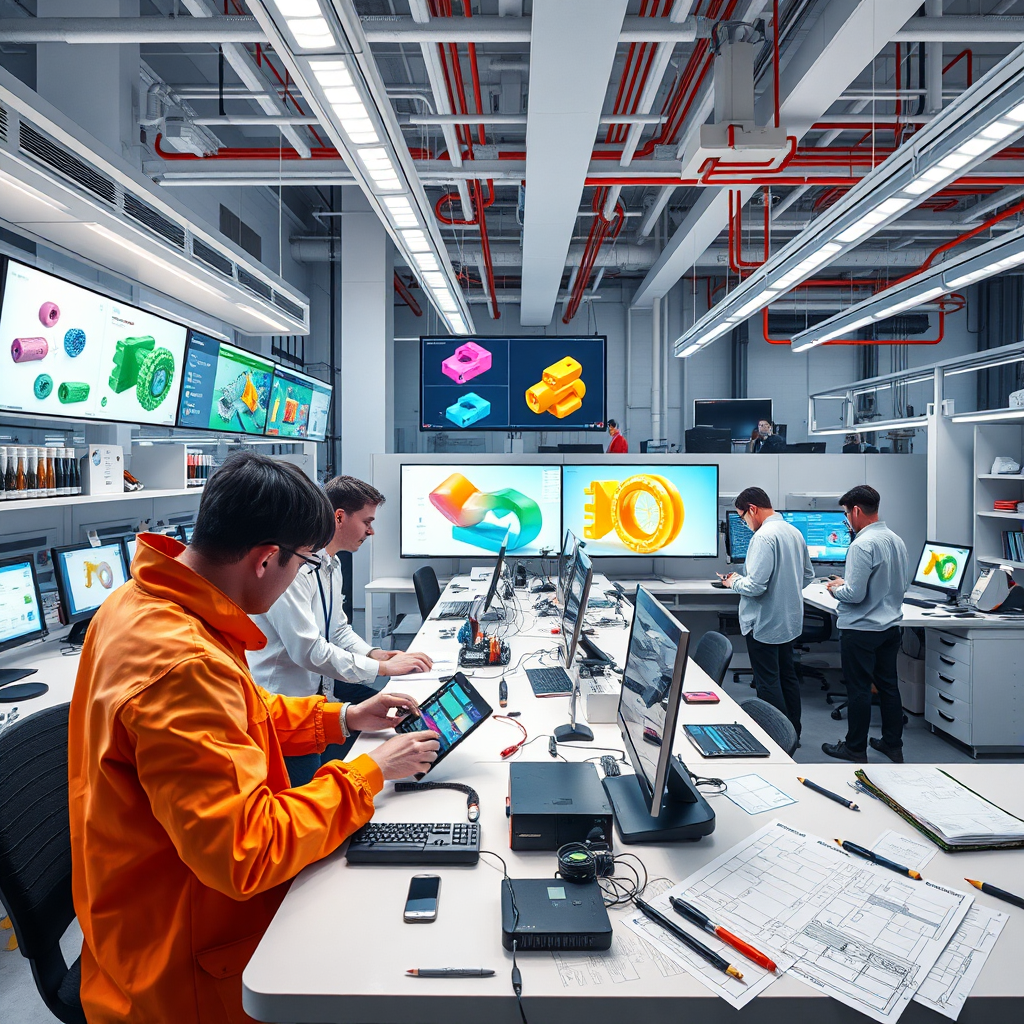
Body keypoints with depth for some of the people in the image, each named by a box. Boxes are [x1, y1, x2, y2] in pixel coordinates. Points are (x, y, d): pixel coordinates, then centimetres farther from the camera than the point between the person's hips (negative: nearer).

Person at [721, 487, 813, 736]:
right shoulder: (795, 532, 5)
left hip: (764, 624, -9)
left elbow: (755, 586, -26)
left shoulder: (763, 537, -23)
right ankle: (793, 733, 32)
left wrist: (734, 582, -8)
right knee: (787, 676, 20)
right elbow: (808, 575, 15)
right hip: (790, 620, 9)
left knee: (768, 684, 3)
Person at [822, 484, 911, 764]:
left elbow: (855, 594, -25)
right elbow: (904, 585, 14)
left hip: (861, 630, -8)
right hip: (890, 626, 8)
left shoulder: (862, 545, -22)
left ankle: (855, 749, 16)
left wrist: (836, 588, -3)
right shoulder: (897, 541, 4)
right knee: (888, 685, 17)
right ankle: (893, 744, 28)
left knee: (858, 690, 4)